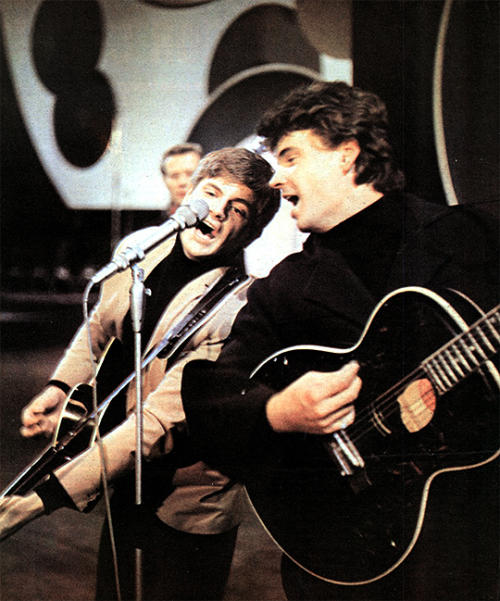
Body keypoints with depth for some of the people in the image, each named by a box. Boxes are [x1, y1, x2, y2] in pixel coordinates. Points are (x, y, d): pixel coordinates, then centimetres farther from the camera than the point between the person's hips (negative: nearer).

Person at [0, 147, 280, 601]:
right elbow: (99, 325, 15)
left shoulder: (238, 308, -27)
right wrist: (62, 386, -2)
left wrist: (42, 497, -37)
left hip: (187, 511, -6)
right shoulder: (138, 248, -6)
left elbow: (160, 422, -33)